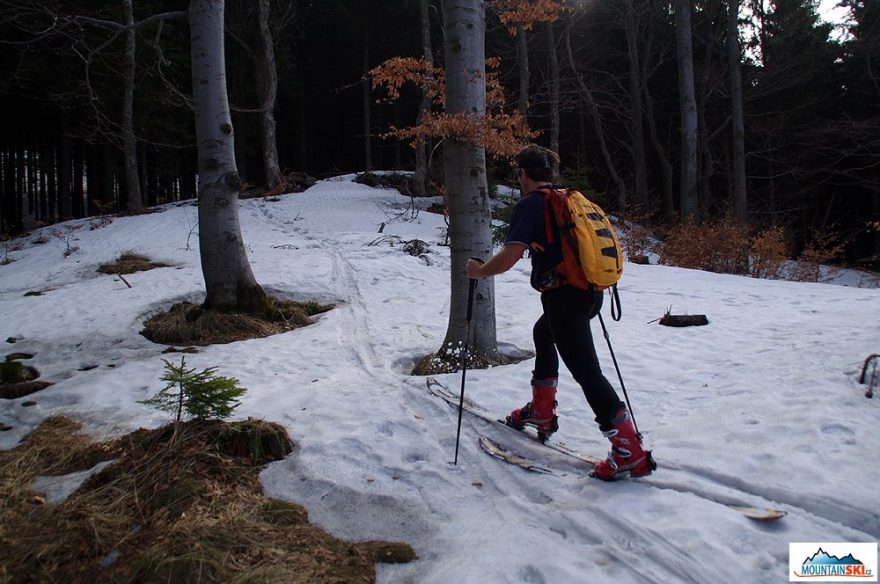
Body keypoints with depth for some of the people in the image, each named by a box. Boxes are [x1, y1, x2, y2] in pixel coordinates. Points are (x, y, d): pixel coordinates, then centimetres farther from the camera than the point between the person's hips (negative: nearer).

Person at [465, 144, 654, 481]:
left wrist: (479, 271, -1)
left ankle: (630, 452, -9)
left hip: (564, 297, -9)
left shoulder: (530, 205, -6)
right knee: (543, 334, 31)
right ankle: (541, 412, 39)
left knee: (586, 372, -7)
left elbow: (511, 254, -18)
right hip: (591, 292, 9)